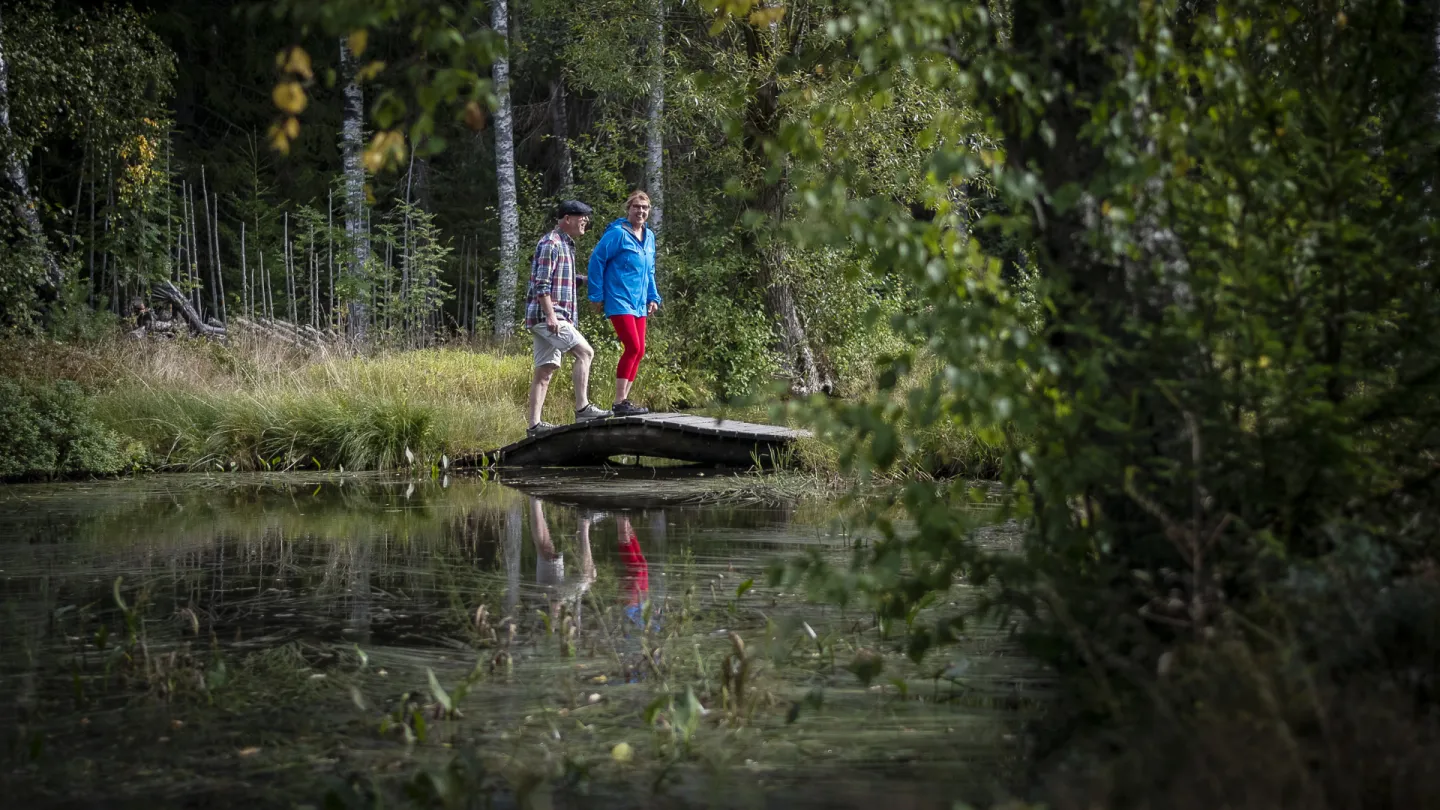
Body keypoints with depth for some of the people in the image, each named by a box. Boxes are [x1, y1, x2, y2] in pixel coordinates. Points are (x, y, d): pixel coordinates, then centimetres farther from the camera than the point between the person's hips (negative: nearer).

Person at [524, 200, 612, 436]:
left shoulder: (566, 245, 22)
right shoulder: (550, 244, -10)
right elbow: (541, 284, -17)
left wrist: (567, 317, 25)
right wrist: (551, 315, -23)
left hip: (556, 316, 10)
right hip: (546, 314, -10)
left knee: (546, 369, 6)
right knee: (584, 352, -16)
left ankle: (533, 423, 5)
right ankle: (582, 408, -18)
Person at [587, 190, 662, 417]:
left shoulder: (649, 237, 13)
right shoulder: (617, 234, -11)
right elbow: (596, 260, -10)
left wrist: (653, 297, 15)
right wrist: (597, 295, -11)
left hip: (638, 304, 8)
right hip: (619, 302, -8)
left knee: (639, 351, 7)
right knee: (633, 347, -16)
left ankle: (624, 400, 15)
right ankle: (619, 403, -13)